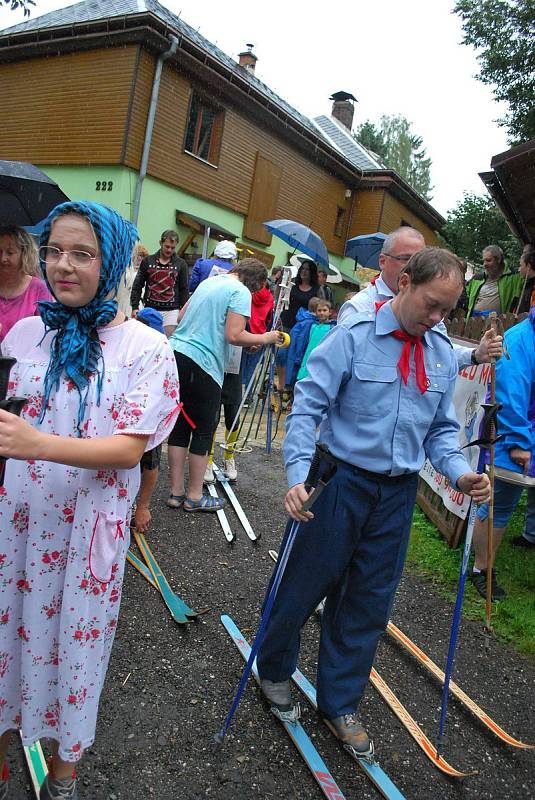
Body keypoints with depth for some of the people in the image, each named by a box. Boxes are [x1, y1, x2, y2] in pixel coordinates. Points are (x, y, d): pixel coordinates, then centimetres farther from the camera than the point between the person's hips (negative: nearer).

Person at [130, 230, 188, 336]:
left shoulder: (181, 264, 5)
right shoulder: (147, 261, 5)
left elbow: (184, 289, 7)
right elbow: (137, 285, 8)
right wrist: (134, 307, 0)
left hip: (171, 310, -1)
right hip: (150, 308, 1)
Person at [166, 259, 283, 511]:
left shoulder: (209, 281, 19)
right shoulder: (241, 292, -6)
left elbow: (181, 317, 25)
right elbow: (234, 336, -16)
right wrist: (265, 339, -2)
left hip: (176, 350, 8)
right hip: (202, 363, -8)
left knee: (179, 426, 11)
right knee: (203, 431, 4)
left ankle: (176, 493, 17)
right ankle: (194, 497, 13)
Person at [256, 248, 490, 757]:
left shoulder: (444, 353, 4)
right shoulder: (353, 336, -12)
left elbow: (441, 427, 11)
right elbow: (308, 406, -15)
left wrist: (458, 472, -7)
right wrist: (298, 475, -25)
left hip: (398, 494, 5)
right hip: (343, 481, -4)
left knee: (370, 601, 14)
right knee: (306, 584, 10)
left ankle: (339, 703, 35)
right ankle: (274, 671, 39)